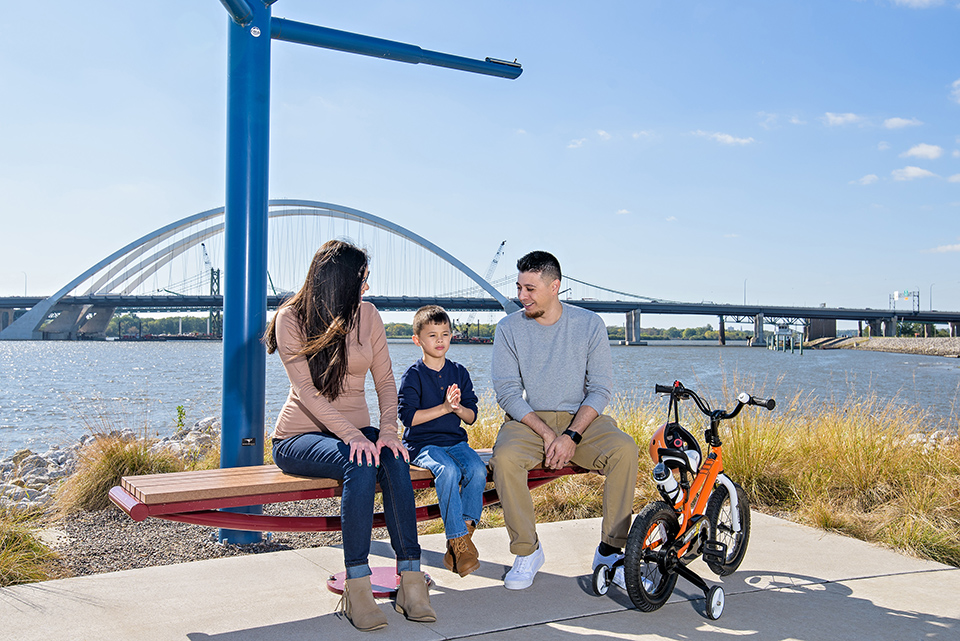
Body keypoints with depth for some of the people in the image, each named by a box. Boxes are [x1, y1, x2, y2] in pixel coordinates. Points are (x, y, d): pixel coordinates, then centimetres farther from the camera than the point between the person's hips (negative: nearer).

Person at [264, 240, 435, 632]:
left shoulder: (367, 315, 5)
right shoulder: (292, 319, -9)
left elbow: (385, 380, 2)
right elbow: (306, 390, -19)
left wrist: (388, 430, -16)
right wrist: (351, 436, -31)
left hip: (356, 431, 4)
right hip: (299, 436, -4)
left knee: (394, 461, -29)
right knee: (360, 465, -35)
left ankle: (411, 581, -31)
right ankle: (357, 588, -31)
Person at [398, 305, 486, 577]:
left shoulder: (459, 373, 11)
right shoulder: (413, 375, -2)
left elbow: (472, 417, 9)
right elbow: (408, 416, -12)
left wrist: (458, 408, -14)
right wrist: (443, 408, -17)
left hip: (455, 440, 4)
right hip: (423, 443, -4)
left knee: (477, 470, -26)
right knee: (448, 471, -33)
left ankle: (464, 532, -13)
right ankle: (458, 542, -24)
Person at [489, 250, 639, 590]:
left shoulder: (589, 324, -1)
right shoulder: (509, 328, 0)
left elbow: (600, 389, -3)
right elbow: (507, 391, -5)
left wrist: (571, 435, -18)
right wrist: (546, 433, -18)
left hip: (581, 418, 0)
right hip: (529, 421, 0)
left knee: (624, 448, -29)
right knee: (504, 457, -32)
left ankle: (610, 551, -15)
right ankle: (527, 550, -11)